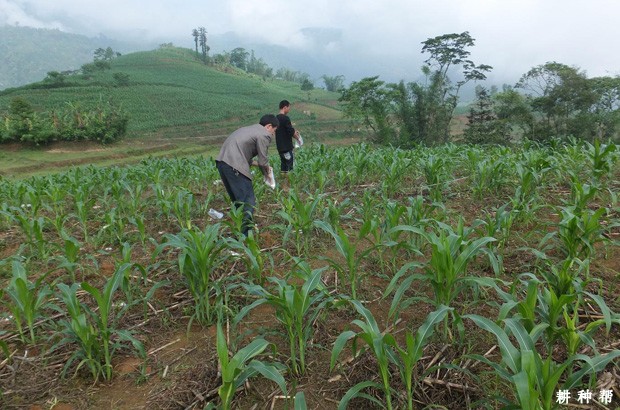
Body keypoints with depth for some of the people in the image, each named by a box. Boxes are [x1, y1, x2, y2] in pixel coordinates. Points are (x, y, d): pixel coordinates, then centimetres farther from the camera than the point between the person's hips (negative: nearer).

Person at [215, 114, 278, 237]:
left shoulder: (249, 129, 27)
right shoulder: (264, 135, 0)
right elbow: (263, 161, -2)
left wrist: (257, 163, 23)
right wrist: (267, 172, 17)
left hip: (222, 162, 9)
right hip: (234, 166, -9)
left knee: (237, 200, 19)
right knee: (249, 201, -5)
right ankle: (245, 234, -8)